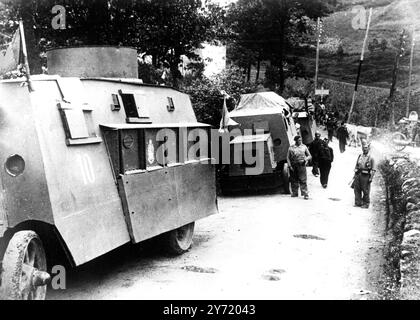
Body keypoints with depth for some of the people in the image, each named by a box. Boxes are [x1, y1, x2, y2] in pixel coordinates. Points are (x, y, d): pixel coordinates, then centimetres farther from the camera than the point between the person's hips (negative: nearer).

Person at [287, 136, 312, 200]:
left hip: (302, 165, -1)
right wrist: (290, 166, -5)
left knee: (303, 180, -7)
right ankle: (295, 193, 21)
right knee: (294, 180, 7)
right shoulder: (291, 148, 4)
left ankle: (305, 194, -6)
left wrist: (306, 159, -10)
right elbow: (288, 158, 5)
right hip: (293, 165, 1)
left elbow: (309, 155, 12)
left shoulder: (304, 147, 8)